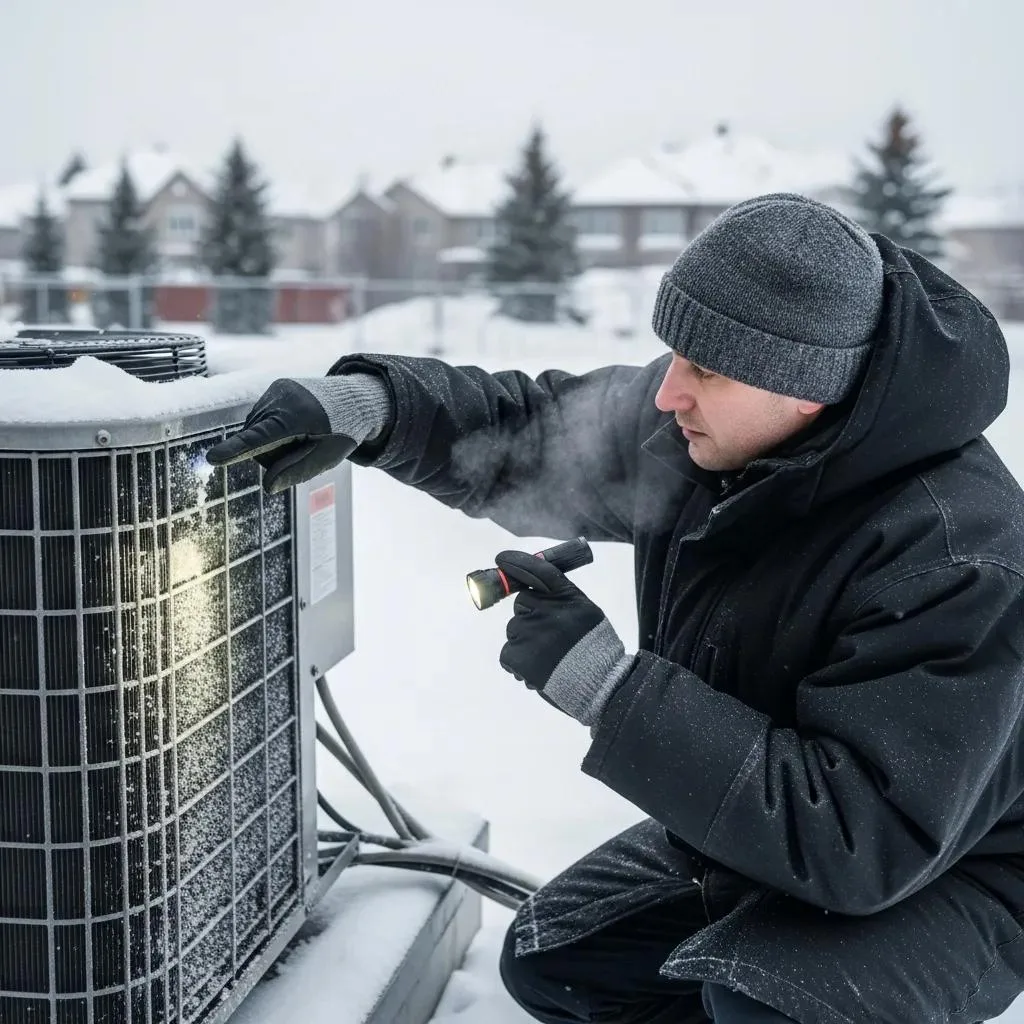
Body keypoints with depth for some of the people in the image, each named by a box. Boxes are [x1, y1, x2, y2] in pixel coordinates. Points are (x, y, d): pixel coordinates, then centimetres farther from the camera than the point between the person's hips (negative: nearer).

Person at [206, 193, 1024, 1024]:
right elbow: (525, 433, -3)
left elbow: (865, 838, -39)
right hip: (748, 830, 7)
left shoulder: (953, 558, -36)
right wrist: (364, 405, -23)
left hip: (937, 878, -7)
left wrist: (605, 683, -40)